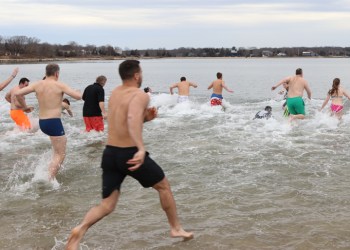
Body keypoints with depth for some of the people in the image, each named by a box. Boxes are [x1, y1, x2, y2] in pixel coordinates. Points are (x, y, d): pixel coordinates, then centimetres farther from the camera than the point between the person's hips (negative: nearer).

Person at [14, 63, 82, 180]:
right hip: (54, 122, -7)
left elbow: (17, 93, 1)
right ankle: (49, 179, -7)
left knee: (63, 140, 32)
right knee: (60, 154, 3)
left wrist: (24, 107, 16)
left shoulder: (37, 84, 4)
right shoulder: (60, 85, -9)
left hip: (42, 122, 7)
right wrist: (78, 92, 10)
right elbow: (78, 96, -14)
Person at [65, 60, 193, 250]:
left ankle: (81, 230, -16)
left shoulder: (115, 93, 14)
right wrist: (141, 148, -43)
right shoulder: (140, 95, -12)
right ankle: (176, 228, 29)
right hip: (130, 155, -6)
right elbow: (132, 119, -33)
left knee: (107, 206, 9)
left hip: (110, 154, 6)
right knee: (164, 186, 18)